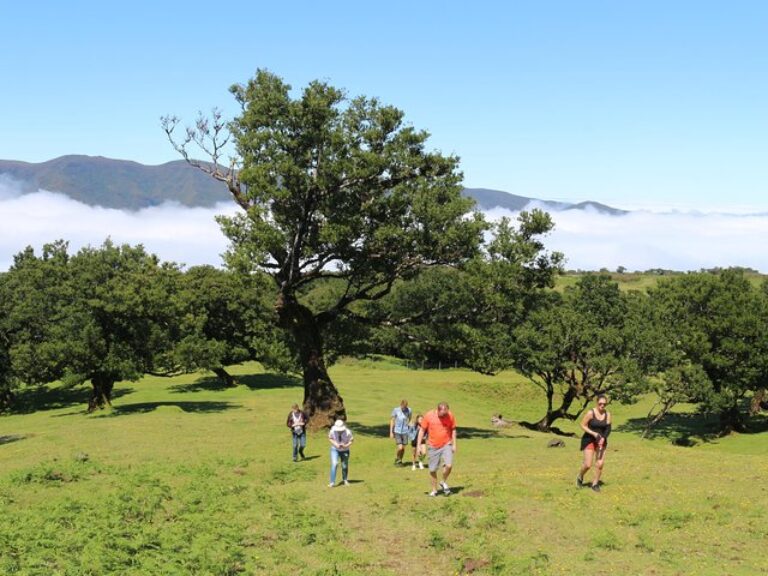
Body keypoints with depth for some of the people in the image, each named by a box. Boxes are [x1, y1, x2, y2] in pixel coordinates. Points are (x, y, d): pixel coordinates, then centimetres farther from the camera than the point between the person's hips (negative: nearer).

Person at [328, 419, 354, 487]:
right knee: (334, 464, -17)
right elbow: (330, 438, -4)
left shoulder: (347, 432, -26)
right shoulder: (332, 431, -23)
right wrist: (335, 444, -21)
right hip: (335, 450, 0)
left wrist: (346, 445, -29)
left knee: (345, 466, 10)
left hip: (344, 450, 1)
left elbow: (351, 441, -11)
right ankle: (332, 482, -12)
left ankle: (345, 480, 35)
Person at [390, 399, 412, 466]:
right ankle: (397, 460, 14)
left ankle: (400, 461, 29)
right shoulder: (395, 410, -9)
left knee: (403, 448, 7)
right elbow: (392, 421, -1)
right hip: (397, 431, -2)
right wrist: (391, 432, -1)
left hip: (405, 431, 2)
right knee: (400, 447, -12)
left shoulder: (409, 410, -5)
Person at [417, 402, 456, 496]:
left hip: (446, 445, 0)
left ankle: (444, 482, 9)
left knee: (449, 465, -19)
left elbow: (453, 430, 6)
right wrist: (418, 445, -4)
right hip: (433, 447, 0)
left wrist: (454, 444, 2)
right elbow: (422, 430, -2)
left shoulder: (450, 416, -6)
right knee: (432, 470, 5)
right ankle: (434, 490, 24)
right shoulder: (428, 416, -10)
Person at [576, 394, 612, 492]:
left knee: (600, 464, -3)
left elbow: (608, 429, -4)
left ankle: (595, 484, 15)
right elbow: (583, 425, -9)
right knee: (588, 465, -8)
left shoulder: (607, 414, -1)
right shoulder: (590, 413, -13)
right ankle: (580, 477, 22)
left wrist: (603, 438, -20)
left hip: (601, 441, 4)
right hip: (589, 440, -4)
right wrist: (593, 433, -19)